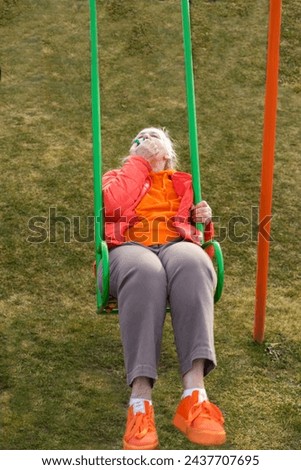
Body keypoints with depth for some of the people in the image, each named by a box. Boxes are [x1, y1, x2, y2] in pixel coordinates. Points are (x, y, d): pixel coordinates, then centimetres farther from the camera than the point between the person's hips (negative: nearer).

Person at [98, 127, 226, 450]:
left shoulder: (184, 183, 34)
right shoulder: (116, 177, 29)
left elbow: (197, 229, 29)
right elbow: (112, 205, 4)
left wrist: (204, 218, 7)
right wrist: (139, 161, 10)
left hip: (177, 244, 1)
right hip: (129, 246, -1)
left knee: (192, 264, -39)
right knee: (144, 271, -42)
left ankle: (194, 394, -53)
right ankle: (140, 400, -51)